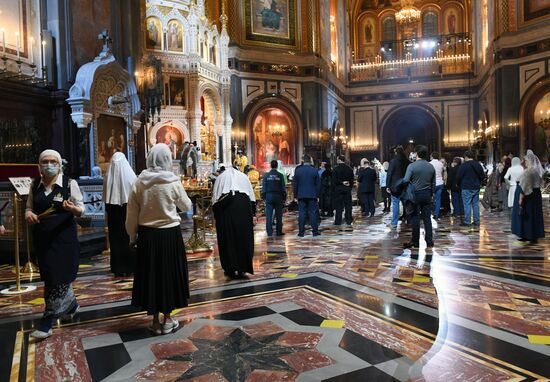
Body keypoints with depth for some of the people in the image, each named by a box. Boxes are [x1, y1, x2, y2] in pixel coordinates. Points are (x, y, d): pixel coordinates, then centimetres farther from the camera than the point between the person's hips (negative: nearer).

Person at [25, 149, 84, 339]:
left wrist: (72, 208, -26)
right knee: (50, 276, 15)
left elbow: (81, 210, -4)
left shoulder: (70, 184, -7)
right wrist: (28, 214, -8)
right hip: (42, 238, 5)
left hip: (64, 238, -5)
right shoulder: (35, 184, 6)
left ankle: (47, 321, 8)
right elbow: (29, 207, 15)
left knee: (58, 277, -3)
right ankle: (71, 304, 36)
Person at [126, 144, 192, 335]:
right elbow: (186, 206, 3)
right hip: (170, 234, -2)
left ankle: (155, 321, 22)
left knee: (150, 274, 12)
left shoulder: (139, 182, -5)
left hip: (147, 235, 2)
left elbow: (132, 214, 0)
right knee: (169, 274, 11)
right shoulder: (173, 182, -11)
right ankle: (167, 320, 21)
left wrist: (132, 236, 13)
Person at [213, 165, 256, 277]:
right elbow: (252, 196, 14)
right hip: (244, 204, 1)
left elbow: (214, 198, 13)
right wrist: (253, 214, 10)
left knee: (228, 238, 6)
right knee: (244, 238, 6)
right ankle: (242, 268, 7)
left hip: (225, 205, 0)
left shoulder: (221, 177, 23)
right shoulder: (243, 176, 24)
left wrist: (216, 216, 14)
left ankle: (231, 269, 8)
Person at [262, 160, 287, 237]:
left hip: (269, 196, 1)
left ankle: (269, 232, -1)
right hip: (278, 196, -1)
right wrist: (284, 197, 5)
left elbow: (264, 187, 3)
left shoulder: (266, 175, 1)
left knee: (269, 215, 2)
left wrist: (263, 197, 9)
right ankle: (279, 232, 9)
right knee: (278, 215, 7)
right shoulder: (280, 175, -2)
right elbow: (283, 188, 0)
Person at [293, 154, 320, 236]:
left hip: (301, 195, 0)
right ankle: (315, 231, 6)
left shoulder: (298, 170, 0)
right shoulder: (314, 170, -1)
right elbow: (317, 184, 2)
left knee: (301, 213, 2)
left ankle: (301, 232, 3)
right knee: (313, 213, 4)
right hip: (312, 195, 0)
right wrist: (317, 194, 9)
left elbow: (295, 184, 4)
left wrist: (295, 194, 10)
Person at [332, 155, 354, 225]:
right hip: (347, 189, 3)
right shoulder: (349, 169, 4)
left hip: (338, 189, -3)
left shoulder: (336, 169, -8)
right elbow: (352, 179, 6)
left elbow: (334, 180, -11)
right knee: (348, 205, 8)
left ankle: (338, 221, 2)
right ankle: (349, 220, 10)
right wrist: (350, 187, 11)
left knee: (339, 205, 0)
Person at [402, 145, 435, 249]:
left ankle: (415, 242, 7)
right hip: (427, 194, 4)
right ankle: (429, 241, 10)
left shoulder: (412, 166, -11)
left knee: (415, 218, 2)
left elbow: (406, 180, -19)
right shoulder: (431, 166, 5)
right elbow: (433, 183, 10)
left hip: (415, 194, -4)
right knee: (427, 218, 8)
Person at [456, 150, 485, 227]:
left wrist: (459, 185, 6)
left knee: (467, 204, -4)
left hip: (467, 188, -6)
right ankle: (476, 221, 14)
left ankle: (467, 222, -4)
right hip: (476, 188, 6)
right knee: (476, 204, 10)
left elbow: (458, 177, -11)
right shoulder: (478, 164, 8)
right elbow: (483, 176, 14)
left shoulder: (464, 165, -11)